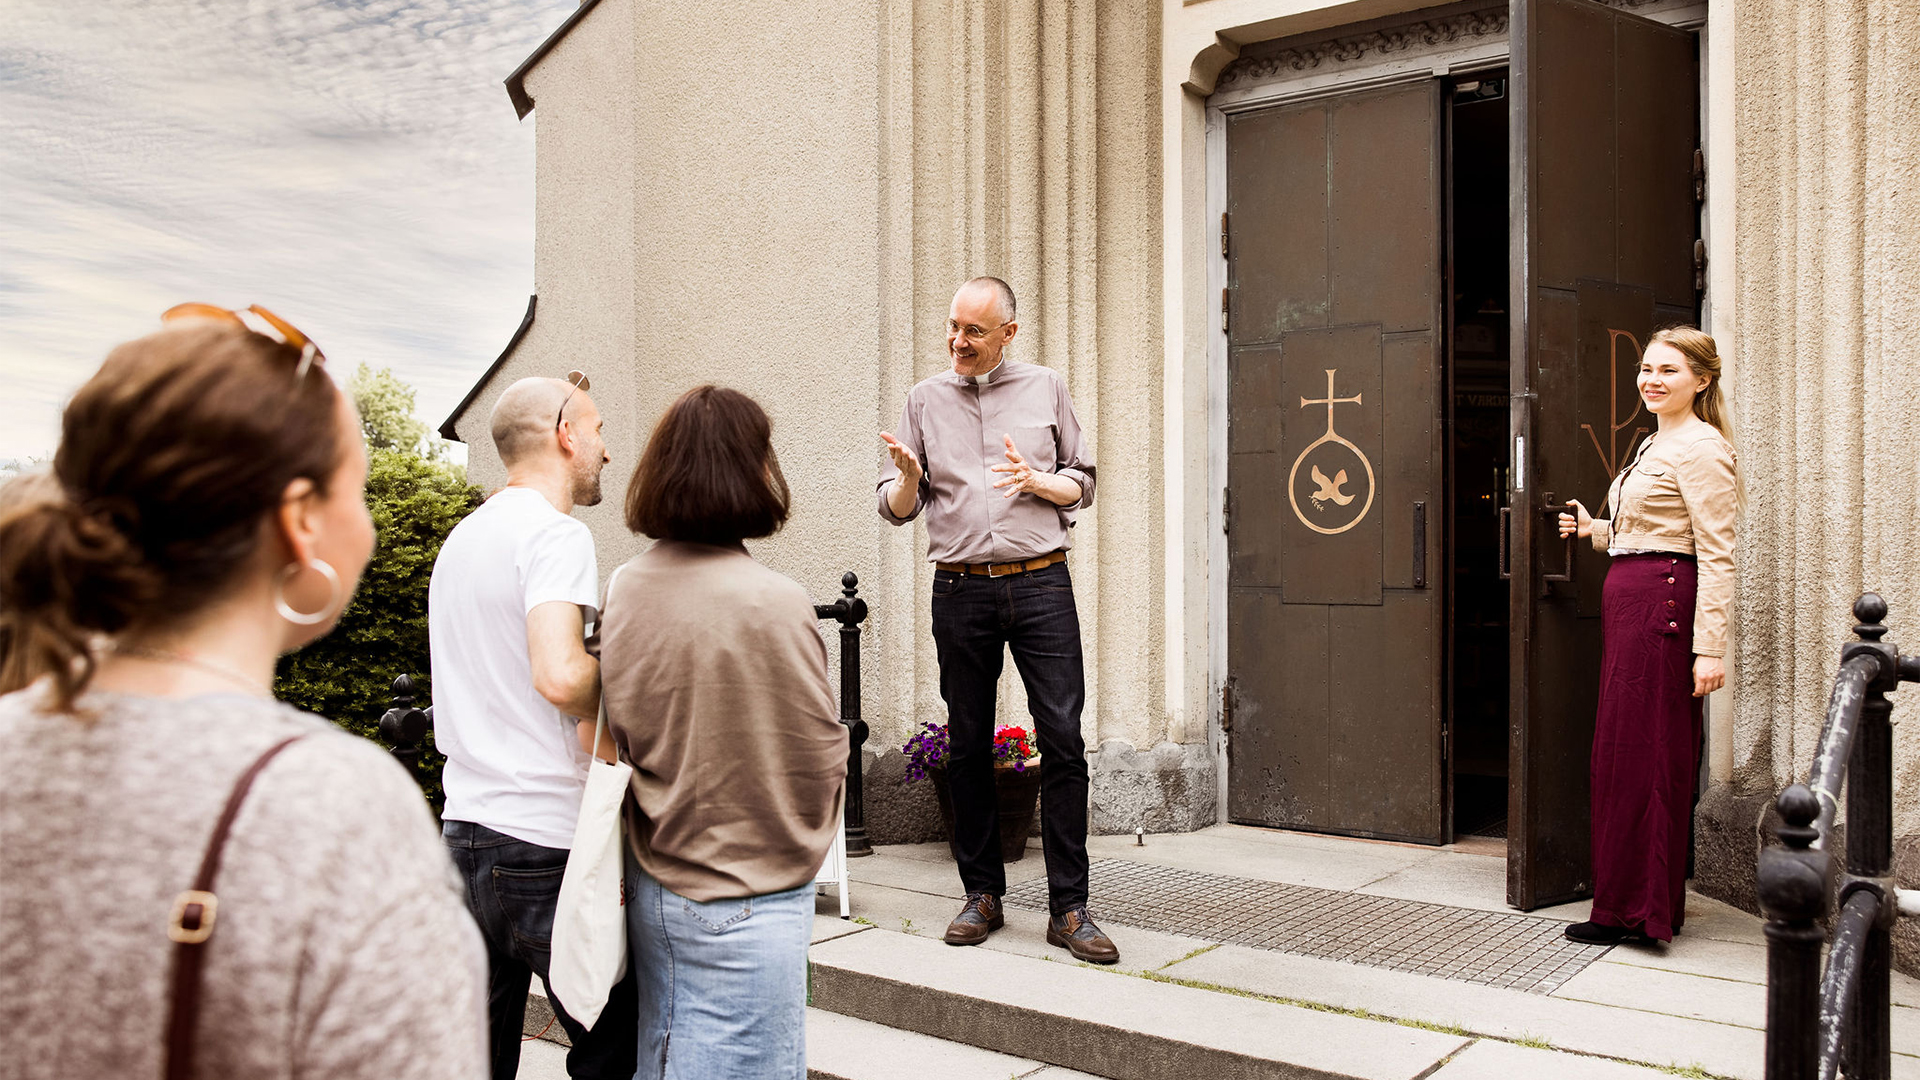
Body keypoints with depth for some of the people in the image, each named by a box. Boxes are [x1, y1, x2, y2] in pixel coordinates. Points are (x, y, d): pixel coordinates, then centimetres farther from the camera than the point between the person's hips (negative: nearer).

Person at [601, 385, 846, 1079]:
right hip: (746, 906, -7)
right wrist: (804, 842, 8)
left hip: (651, 888, 7)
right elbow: (821, 756, -11)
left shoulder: (624, 591, -2)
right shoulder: (774, 605, -20)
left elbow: (618, 739, 7)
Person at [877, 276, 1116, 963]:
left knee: (1063, 739, -7)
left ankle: (1069, 909, 0)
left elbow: (1083, 484, 12)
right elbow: (897, 508, 11)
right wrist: (909, 475, -11)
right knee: (968, 746, 5)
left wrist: (1037, 481, -8)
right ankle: (983, 894, 18)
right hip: (960, 591, 2)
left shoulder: (1046, 390, 10)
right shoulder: (924, 400, 12)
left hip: (1041, 584, -1)